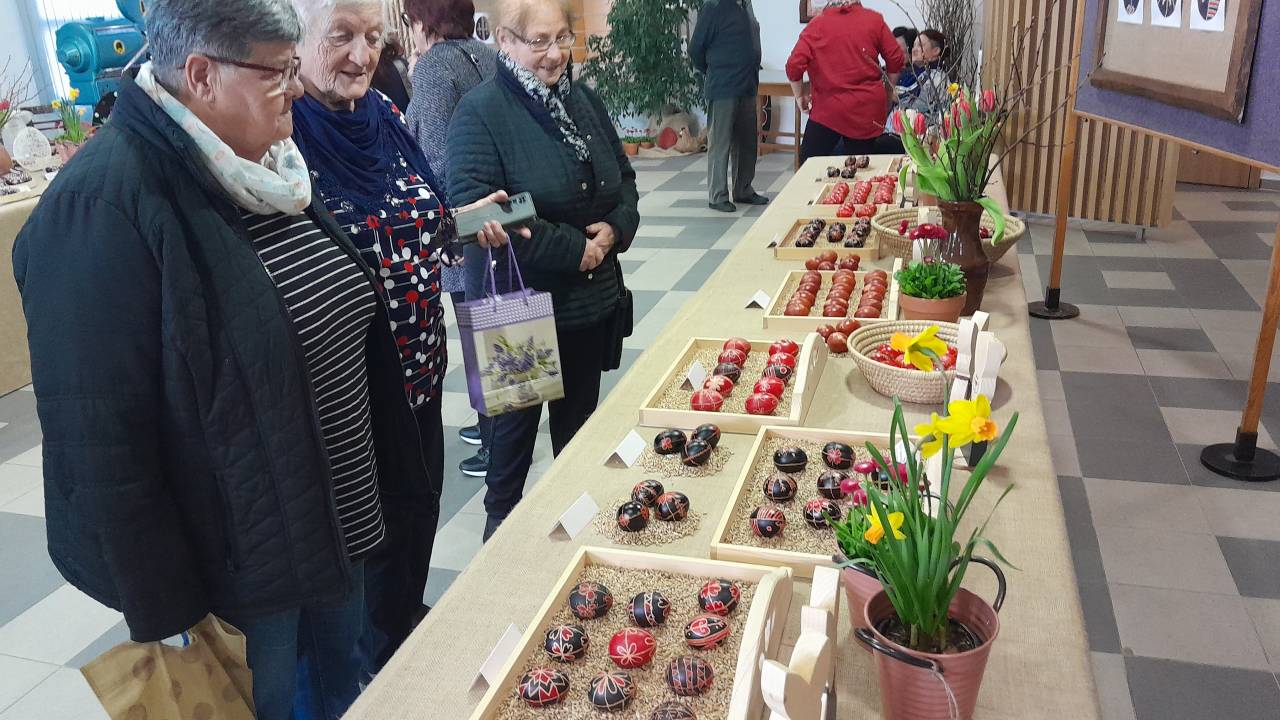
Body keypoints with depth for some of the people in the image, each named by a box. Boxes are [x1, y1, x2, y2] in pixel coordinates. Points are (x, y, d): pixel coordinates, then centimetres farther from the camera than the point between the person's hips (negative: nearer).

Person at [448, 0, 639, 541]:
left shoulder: (584, 102, 7)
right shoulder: (481, 111, -13)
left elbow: (624, 179, 15)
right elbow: (476, 209, -23)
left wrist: (615, 229, -7)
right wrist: (572, 249, -21)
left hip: (591, 301, 6)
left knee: (579, 419, 19)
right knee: (515, 422, 12)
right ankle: (502, 521, 35)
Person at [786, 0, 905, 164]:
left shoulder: (816, 25, -1)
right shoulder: (874, 20, 4)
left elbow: (794, 65, -9)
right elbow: (896, 59, 4)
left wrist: (800, 95, 6)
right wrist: (887, 91, 19)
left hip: (828, 109, -2)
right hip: (868, 109, 2)